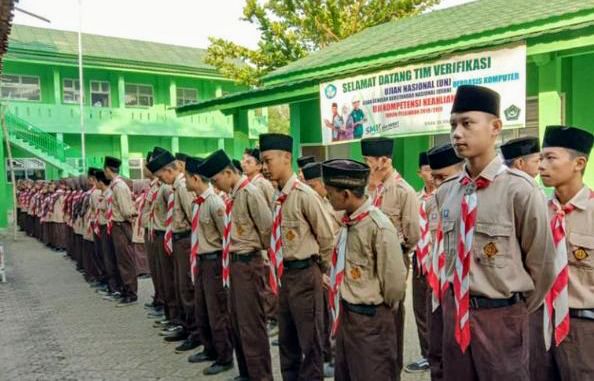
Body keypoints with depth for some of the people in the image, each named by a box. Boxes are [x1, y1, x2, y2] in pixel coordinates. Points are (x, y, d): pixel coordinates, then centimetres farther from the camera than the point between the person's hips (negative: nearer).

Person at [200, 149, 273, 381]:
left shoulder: (249, 193, -17)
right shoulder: (232, 195, 9)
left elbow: (267, 227, -19)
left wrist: (261, 248, -2)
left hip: (247, 262, -9)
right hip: (234, 261, 9)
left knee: (251, 322, 0)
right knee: (236, 320, 17)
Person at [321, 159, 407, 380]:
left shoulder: (379, 226, -22)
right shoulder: (349, 221, 3)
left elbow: (394, 281, -18)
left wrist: (381, 308, -3)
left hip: (369, 319, -8)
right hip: (345, 315, 8)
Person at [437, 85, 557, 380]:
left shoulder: (520, 190, -17)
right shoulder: (445, 192, 0)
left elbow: (542, 264, -6)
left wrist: (519, 310, 7)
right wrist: (457, 302, 17)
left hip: (501, 315, -5)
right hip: (454, 311, 5)